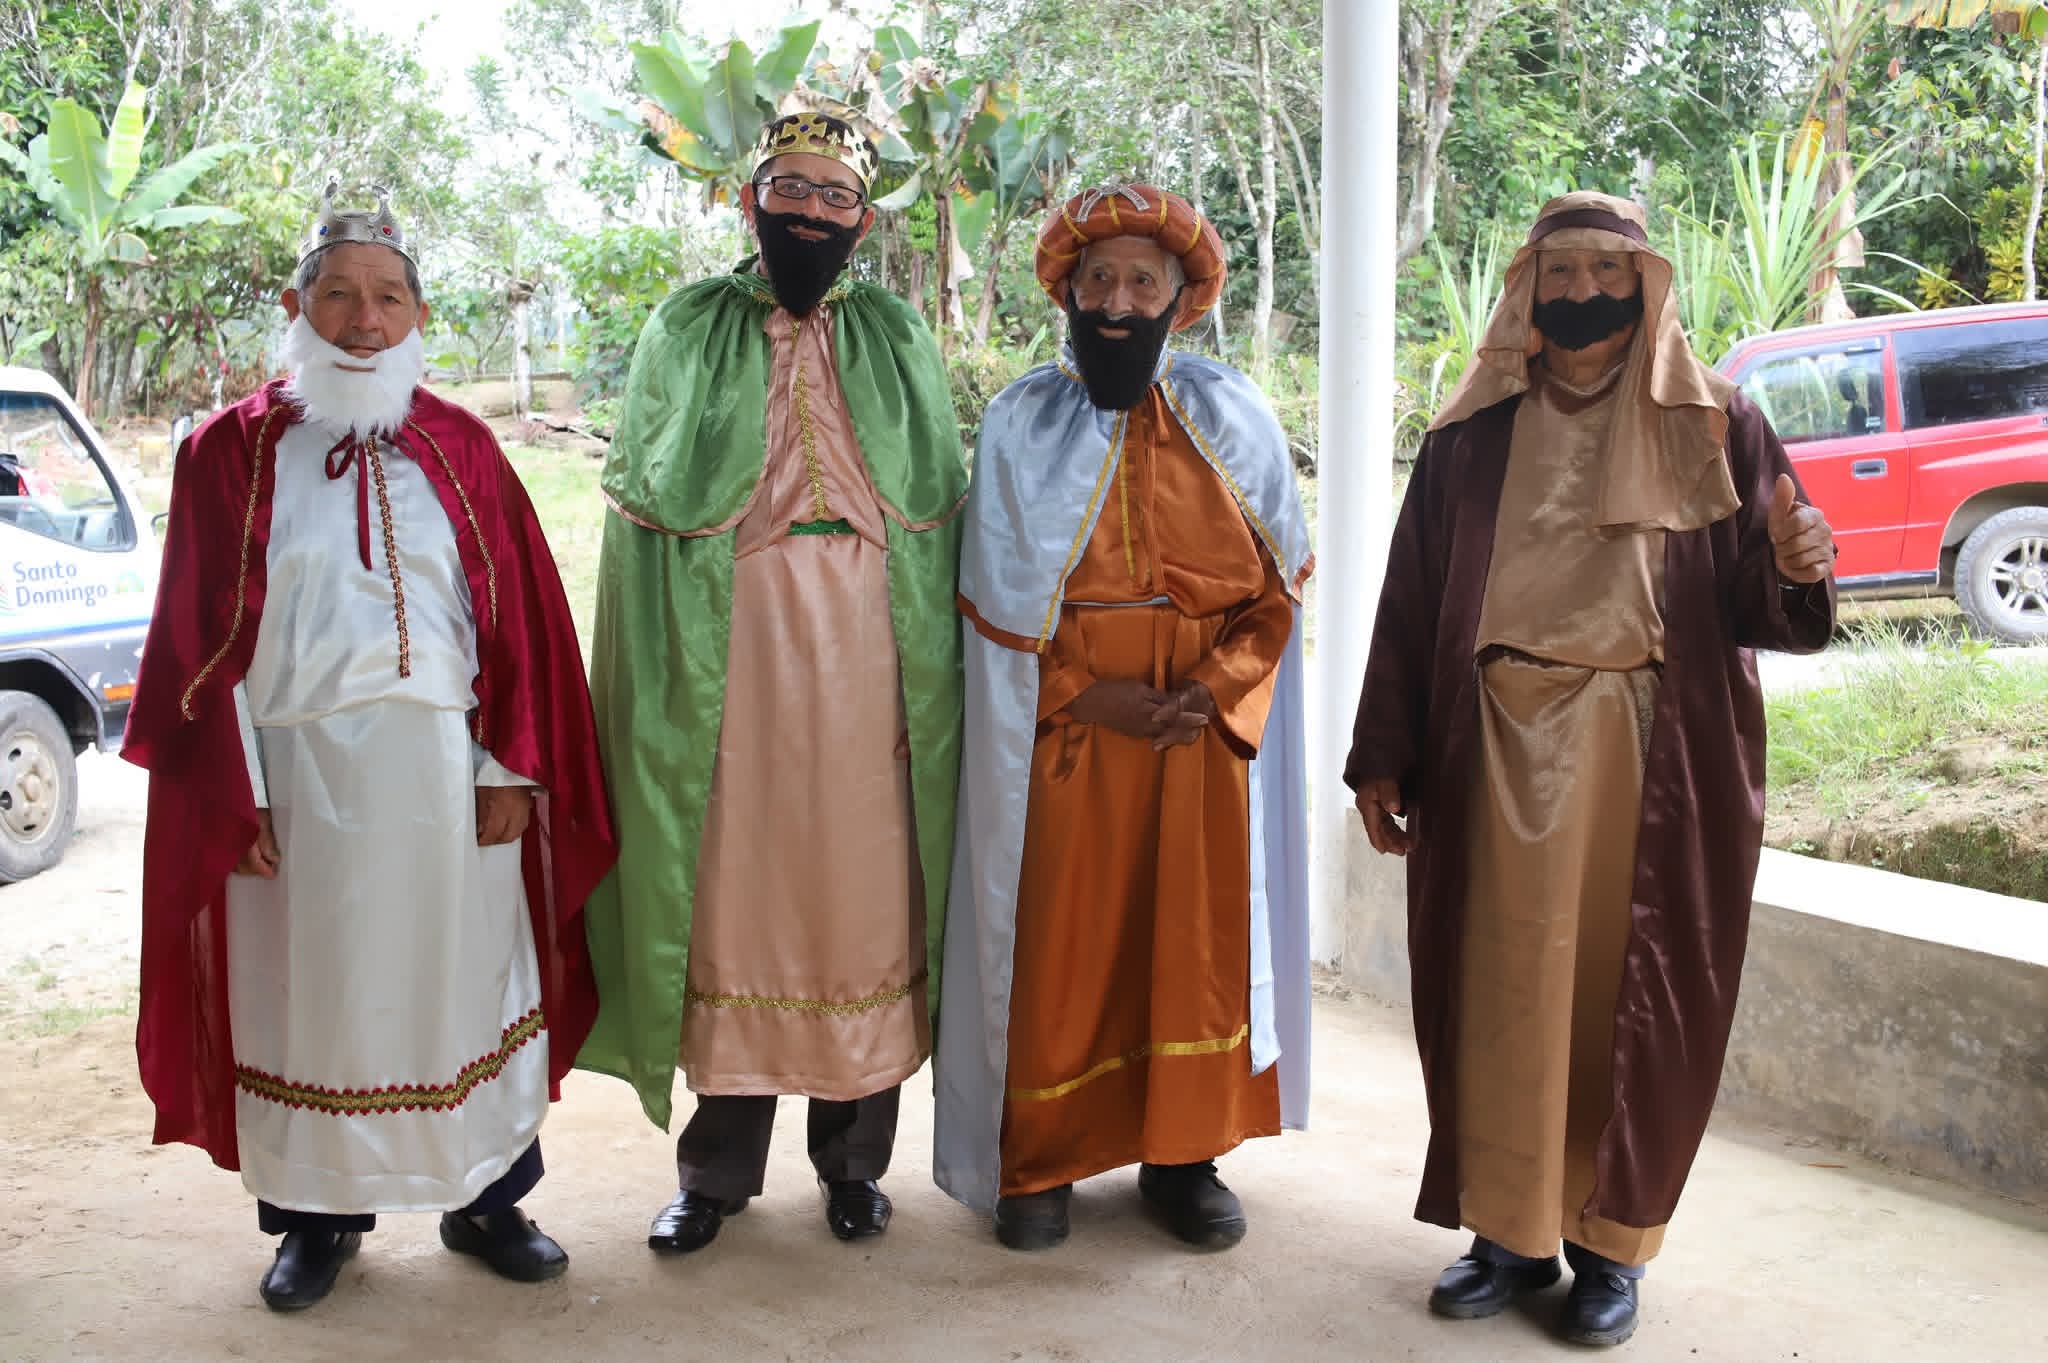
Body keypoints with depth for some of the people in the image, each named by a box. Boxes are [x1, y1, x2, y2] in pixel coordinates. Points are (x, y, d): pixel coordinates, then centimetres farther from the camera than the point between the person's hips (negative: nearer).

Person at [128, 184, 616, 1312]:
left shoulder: (459, 449, 5)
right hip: (294, 768, -1)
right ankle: (318, 1212, 28)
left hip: (444, 770, 1)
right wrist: (233, 790, -5)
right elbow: (198, 637, 0)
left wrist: (510, 766, -4)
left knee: (464, 975, 10)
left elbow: (519, 618, 3)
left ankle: (485, 1197, 26)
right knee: (307, 990, 10)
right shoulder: (232, 451, 2)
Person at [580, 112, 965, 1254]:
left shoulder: (899, 339, 13)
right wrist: (654, 675, -6)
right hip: (725, 647, -1)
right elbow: (641, 501, 5)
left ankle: (855, 1157, 19)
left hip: (866, 649, 1)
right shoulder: (685, 331, 10)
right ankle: (718, 1169, 17)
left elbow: (943, 506, 10)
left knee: (861, 896, 3)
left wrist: (935, 675, 0)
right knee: (729, 895, 3)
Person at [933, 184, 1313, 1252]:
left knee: (1194, 934, 5)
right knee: (1056, 934, 2)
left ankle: (1179, 1156, 20)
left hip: (1205, 721, 1)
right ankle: (1038, 1162, 17)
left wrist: (1219, 686, -12)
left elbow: (1279, 581, 4)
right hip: (1061, 725, -1)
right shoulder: (1020, 422, 3)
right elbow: (997, 601, 0)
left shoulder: (1231, 416, 5)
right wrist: (1087, 694, -12)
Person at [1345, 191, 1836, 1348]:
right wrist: (1383, 760, 3)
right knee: (1504, 988, 4)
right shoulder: (1471, 436, 8)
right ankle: (1512, 1229, 19)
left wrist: (1793, 568, -22)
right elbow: (1410, 605, 7)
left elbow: (1756, 608, 1)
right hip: (1500, 752, 1)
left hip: (1653, 759, -1)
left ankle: (1611, 1241, 20)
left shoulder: (1713, 425, 5)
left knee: (1631, 994, 4)